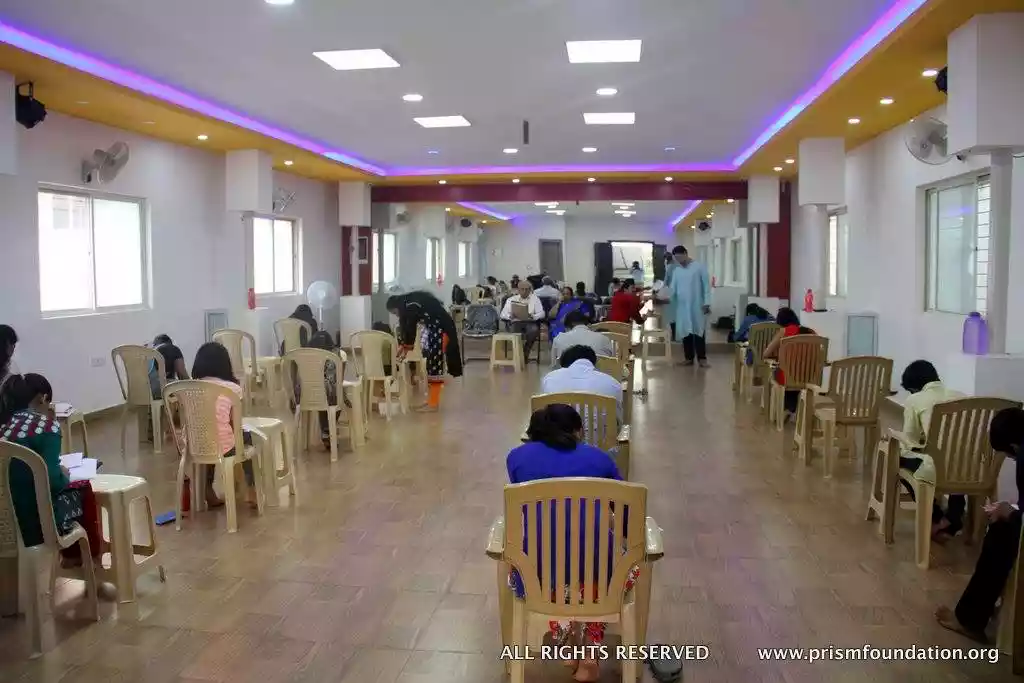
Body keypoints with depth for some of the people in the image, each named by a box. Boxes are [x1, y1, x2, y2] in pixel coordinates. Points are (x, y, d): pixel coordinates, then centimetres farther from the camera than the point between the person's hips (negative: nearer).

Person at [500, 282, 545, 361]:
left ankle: (525, 353, -15)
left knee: (534, 330, -35)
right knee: (513, 331, -35)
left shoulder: (535, 299, 13)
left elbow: (541, 313, 2)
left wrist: (533, 316, -21)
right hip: (516, 322, 0)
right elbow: (503, 314, 6)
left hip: (530, 322, 0)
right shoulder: (511, 299, 14)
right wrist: (510, 316, -18)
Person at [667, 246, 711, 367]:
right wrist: (667, 298, -11)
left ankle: (702, 358, 4)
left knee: (698, 331, -3)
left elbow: (706, 285, -3)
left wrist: (707, 303, -10)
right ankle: (689, 357, 14)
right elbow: (673, 288, 9)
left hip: (697, 306, -4)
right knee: (685, 332, 6)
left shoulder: (699, 267, -1)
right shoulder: (676, 271, 12)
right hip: (682, 307, 4)